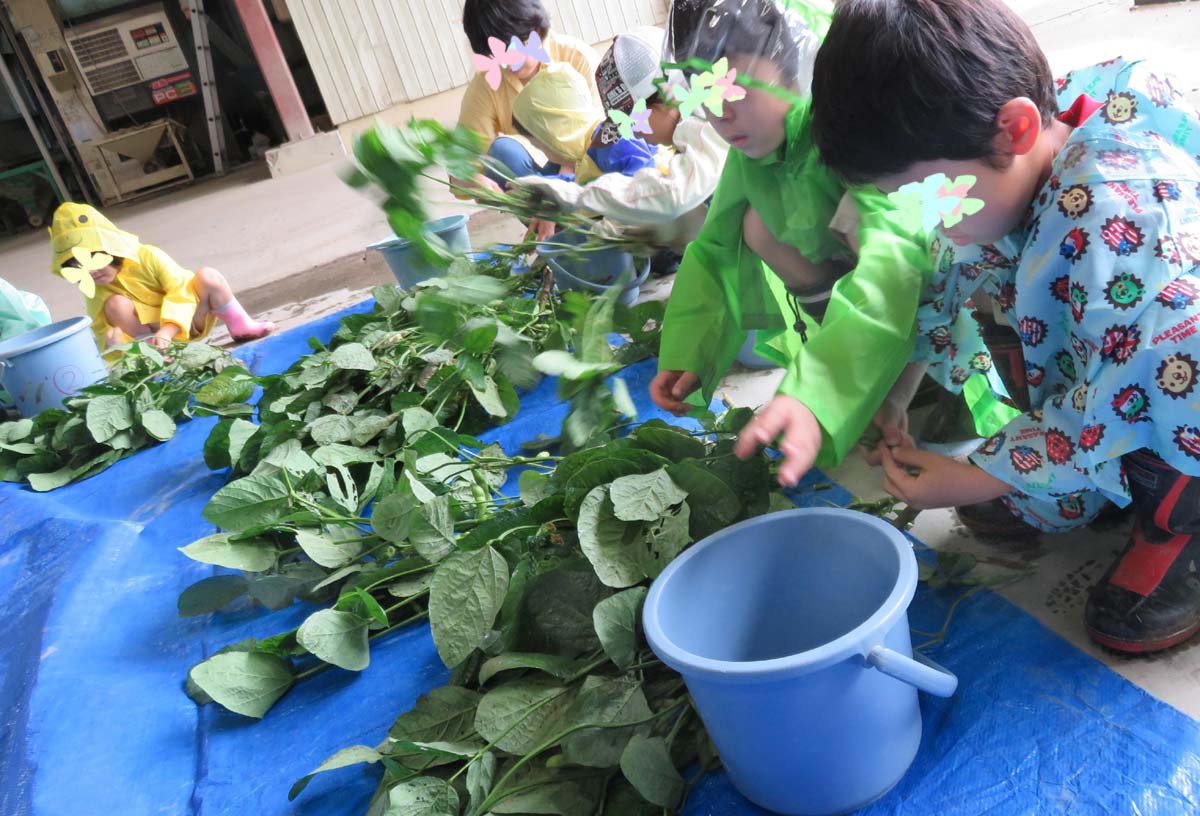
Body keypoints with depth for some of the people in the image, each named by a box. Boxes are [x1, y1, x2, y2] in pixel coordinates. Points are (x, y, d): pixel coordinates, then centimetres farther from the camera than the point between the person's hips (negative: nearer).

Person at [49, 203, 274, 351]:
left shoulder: (147, 256, -16)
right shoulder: (96, 293, -5)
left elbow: (181, 291, -21)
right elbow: (100, 330, -4)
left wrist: (167, 330, -34)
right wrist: (112, 341, -31)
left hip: (185, 322, -2)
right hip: (151, 332, 2)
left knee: (207, 276, -25)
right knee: (115, 304, -25)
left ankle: (241, 326, -12)